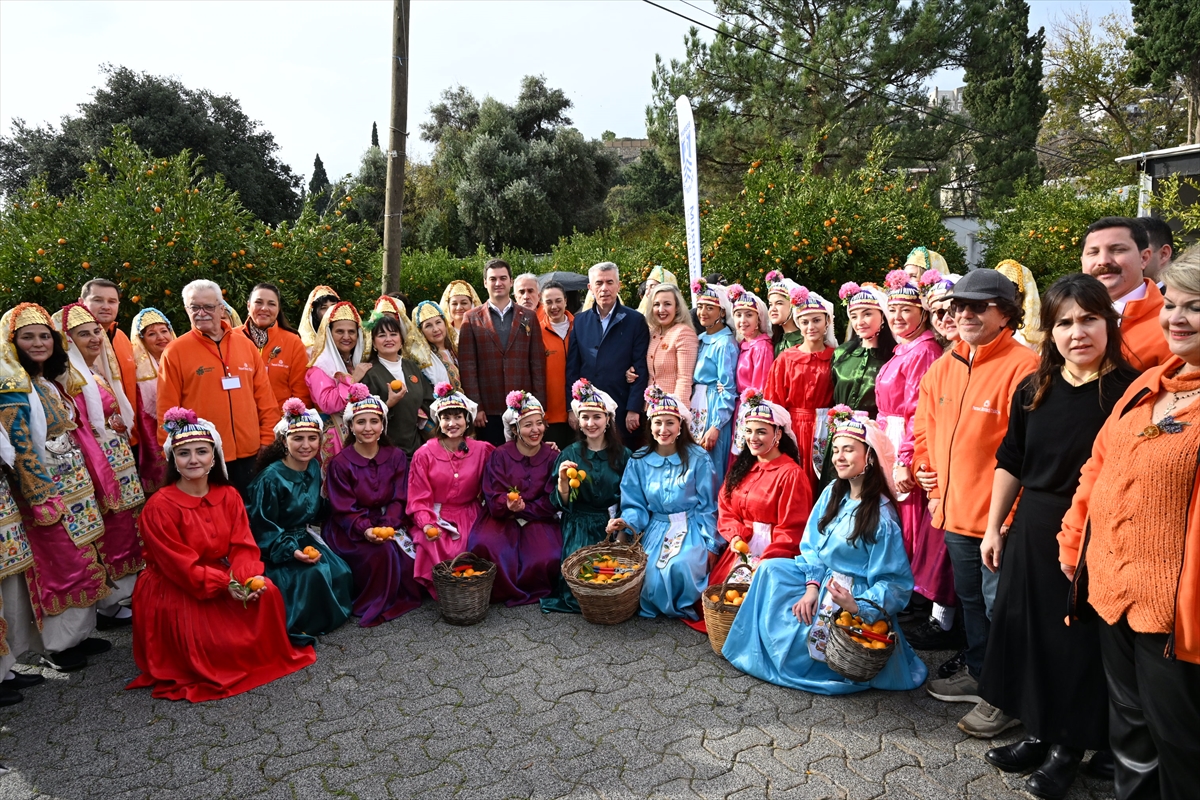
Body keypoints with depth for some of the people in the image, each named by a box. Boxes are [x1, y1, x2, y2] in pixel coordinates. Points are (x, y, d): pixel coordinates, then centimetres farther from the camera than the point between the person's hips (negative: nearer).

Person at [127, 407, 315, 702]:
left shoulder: (229, 496, -1)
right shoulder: (160, 506, -17)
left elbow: (243, 546, -6)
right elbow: (179, 564, -19)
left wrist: (248, 578, -27)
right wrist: (225, 583, -28)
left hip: (226, 581, 5)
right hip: (175, 592, -5)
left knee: (267, 591, -19)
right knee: (216, 644, -23)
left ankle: (266, 655, 4)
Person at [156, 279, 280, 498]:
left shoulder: (245, 346, 8)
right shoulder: (175, 352, -2)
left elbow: (265, 398, 9)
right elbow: (168, 409, -3)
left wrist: (267, 440, 5)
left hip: (249, 454, 3)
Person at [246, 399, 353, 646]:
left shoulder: (315, 468, 0)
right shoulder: (271, 477, -20)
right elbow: (263, 528, -17)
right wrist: (290, 551, -26)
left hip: (307, 539, 6)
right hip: (276, 548, -6)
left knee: (341, 573, -15)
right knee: (314, 575, -27)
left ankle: (332, 616, 7)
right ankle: (298, 625, -5)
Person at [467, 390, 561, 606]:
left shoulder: (552, 457, 1)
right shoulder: (499, 456, 0)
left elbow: (551, 503, -3)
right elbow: (492, 499, -6)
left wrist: (523, 508, -18)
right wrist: (508, 505, -28)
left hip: (539, 521, 0)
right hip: (502, 518, 0)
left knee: (546, 558, -29)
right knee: (484, 545, -32)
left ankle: (533, 593, 4)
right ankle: (503, 591, -4)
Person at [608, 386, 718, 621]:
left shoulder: (698, 458, -4)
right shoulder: (639, 461, 3)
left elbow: (707, 507, -1)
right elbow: (636, 506, 5)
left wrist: (710, 545, -7)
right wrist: (626, 521, -17)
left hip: (692, 528, -2)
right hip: (656, 529, 2)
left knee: (680, 566, -32)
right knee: (652, 575, -24)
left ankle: (686, 608, -1)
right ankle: (659, 608, 10)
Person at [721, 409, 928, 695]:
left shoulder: (881, 515, -20)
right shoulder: (832, 493, 0)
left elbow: (895, 583, -17)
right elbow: (811, 547, 4)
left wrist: (857, 606, -31)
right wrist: (812, 586, -10)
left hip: (856, 596, -7)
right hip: (821, 580, 8)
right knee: (771, 569, -11)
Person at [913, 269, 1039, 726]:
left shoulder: (1022, 367, -16)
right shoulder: (942, 367, 8)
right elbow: (924, 432, 16)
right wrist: (933, 488, 9)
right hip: (954, 512, 8)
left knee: (999, 606, 6)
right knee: (970, 598, 22)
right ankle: (978, 675, 41)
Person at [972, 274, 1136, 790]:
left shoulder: (1129, 390, -9)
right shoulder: (1033, 390, 4)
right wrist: (994, 527, 10)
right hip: (1032, 531, 5)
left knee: (1081, 641, 7)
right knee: (1029, 630, 13)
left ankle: (1069, 745, 26)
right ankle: (1037, 732, 32)